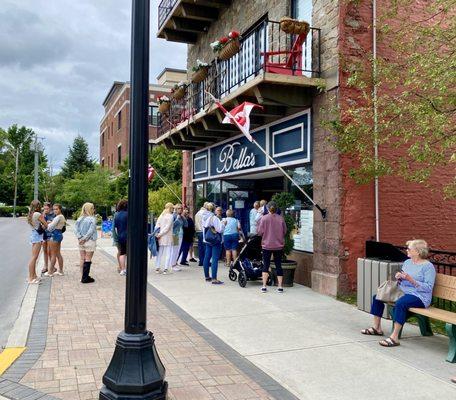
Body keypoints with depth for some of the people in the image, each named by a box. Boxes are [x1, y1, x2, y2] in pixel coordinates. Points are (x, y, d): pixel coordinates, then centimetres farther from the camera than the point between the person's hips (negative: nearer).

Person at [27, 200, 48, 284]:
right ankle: (31, 278, -4)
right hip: (38, 236, -9)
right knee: (34, 257, -6)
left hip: (33, 234, 9)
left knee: (34, 257, 14)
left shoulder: (31, 214, 11)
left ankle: (34, 276, 21)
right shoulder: (38, 214, -14)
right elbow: (46, 225, -8)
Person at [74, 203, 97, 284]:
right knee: (88, 260, 0)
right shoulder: (92, 219, -12)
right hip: (90, 241, -6)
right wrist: (84, 238, -12)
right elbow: (91, 231, -19)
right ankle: (85, 278, 3)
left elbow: (75, 228, -2)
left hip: (81, 242, 6)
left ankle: (84, 276, 18)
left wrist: (80, 237, -7)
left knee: (82, 259, 13)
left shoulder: (80, 218, 5)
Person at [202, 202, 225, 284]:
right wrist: (223, 224, -4)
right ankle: (214, 279, -9)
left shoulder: (204, 218, 6)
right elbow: (220, 229, -20)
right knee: (215, 259, -7)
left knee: (207, 258, 14)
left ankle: (207, 276, 25)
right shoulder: (214, 218, -18)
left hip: (207, 240, 8)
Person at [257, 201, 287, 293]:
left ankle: (264, 286, 4)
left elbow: (260, 232, -8)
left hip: (267, 245, -2)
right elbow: (285, 231, 4)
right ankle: (280, 286, 12)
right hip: (279, 245, 2)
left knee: (265, 265, 7)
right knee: (278, 265, 10)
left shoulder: (264, 218, -10)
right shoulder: (281, 218, -4)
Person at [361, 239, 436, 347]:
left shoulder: (428, 266, -10)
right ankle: (377, 328, 11)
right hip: (402, 292, 9)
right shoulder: (407, 262, 13)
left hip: (419, 296, -9)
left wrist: (411, 280, -25)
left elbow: (428, 287, -18)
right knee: (377, 296, 3)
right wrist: (399, 277, -4)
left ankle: (394, 337, -34)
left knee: (400, 303, -38)